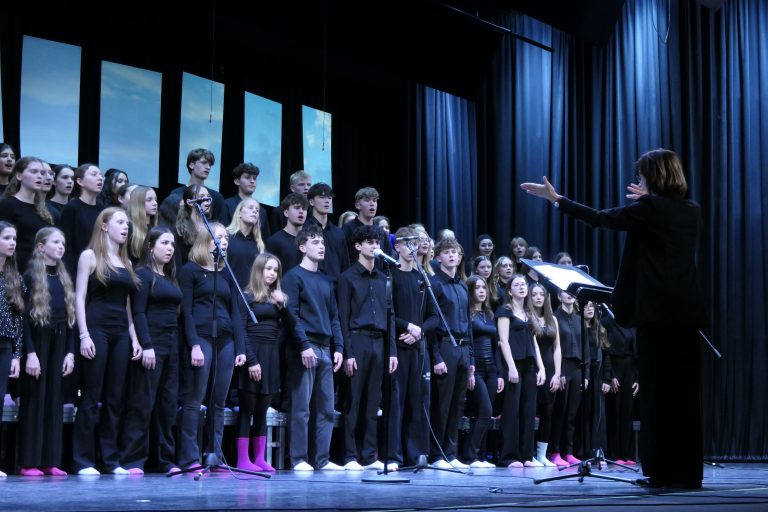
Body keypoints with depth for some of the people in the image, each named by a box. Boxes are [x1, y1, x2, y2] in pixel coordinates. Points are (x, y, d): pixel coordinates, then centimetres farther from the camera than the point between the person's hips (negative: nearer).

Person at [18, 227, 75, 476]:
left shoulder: (64, 278, 14)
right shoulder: (31, 277, -4)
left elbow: (70, 317, 13)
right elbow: (25, 317, -9)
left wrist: (70, 352, 6)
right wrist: (30, 352, -16)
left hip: (59, 343, 6)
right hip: (38, 341, -6)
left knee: (54, 400, 5)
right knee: (34, 400, -4)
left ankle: (50, 461, 8)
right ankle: (29, 463, -1)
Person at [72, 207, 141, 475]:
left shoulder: (126, 262, 17)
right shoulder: (90, 256, 1)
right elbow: (79, 297, -5)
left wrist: (134, 337, 10)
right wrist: (84, 335, -14)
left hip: (121, 333, 5)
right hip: (96, 329, -5)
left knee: (114, 398, 5)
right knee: (91, 397, -4)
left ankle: (111, 459, 8)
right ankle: (84, 461, 0)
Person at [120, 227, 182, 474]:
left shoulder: (170, 278, 19)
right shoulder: (143, 274, -2)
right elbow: (138, 312, -11)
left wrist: (178, 345, 10)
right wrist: (146, 346, -19)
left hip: (171, 345, 7)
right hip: (151, 345, -7)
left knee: (168, 403, 7)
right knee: (142, 403, -6)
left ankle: (167, 459, 11)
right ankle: (133, 460, -4)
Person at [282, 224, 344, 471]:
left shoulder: (326, 282, 19)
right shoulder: (294, 276, -1)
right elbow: (292, 314, -10)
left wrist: (338, 347, 8)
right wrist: (304, 346, -17)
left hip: (325, 349, 7)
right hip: (304, 350, -7)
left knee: (326, 408, 5)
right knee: (302, 407, -6)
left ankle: (322, 459, 10)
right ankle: (299, 459, -2)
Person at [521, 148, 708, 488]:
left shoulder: (648, 208, -7)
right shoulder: (691, 211, 12)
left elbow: (599, 219, -1)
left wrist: (555, 199, 7)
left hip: (656, 311, -6)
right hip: (686, 312, 6)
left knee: (658, 391, -2)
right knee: (685, 392, 7)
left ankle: (664, 472, 0)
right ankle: (689, 472, 10)